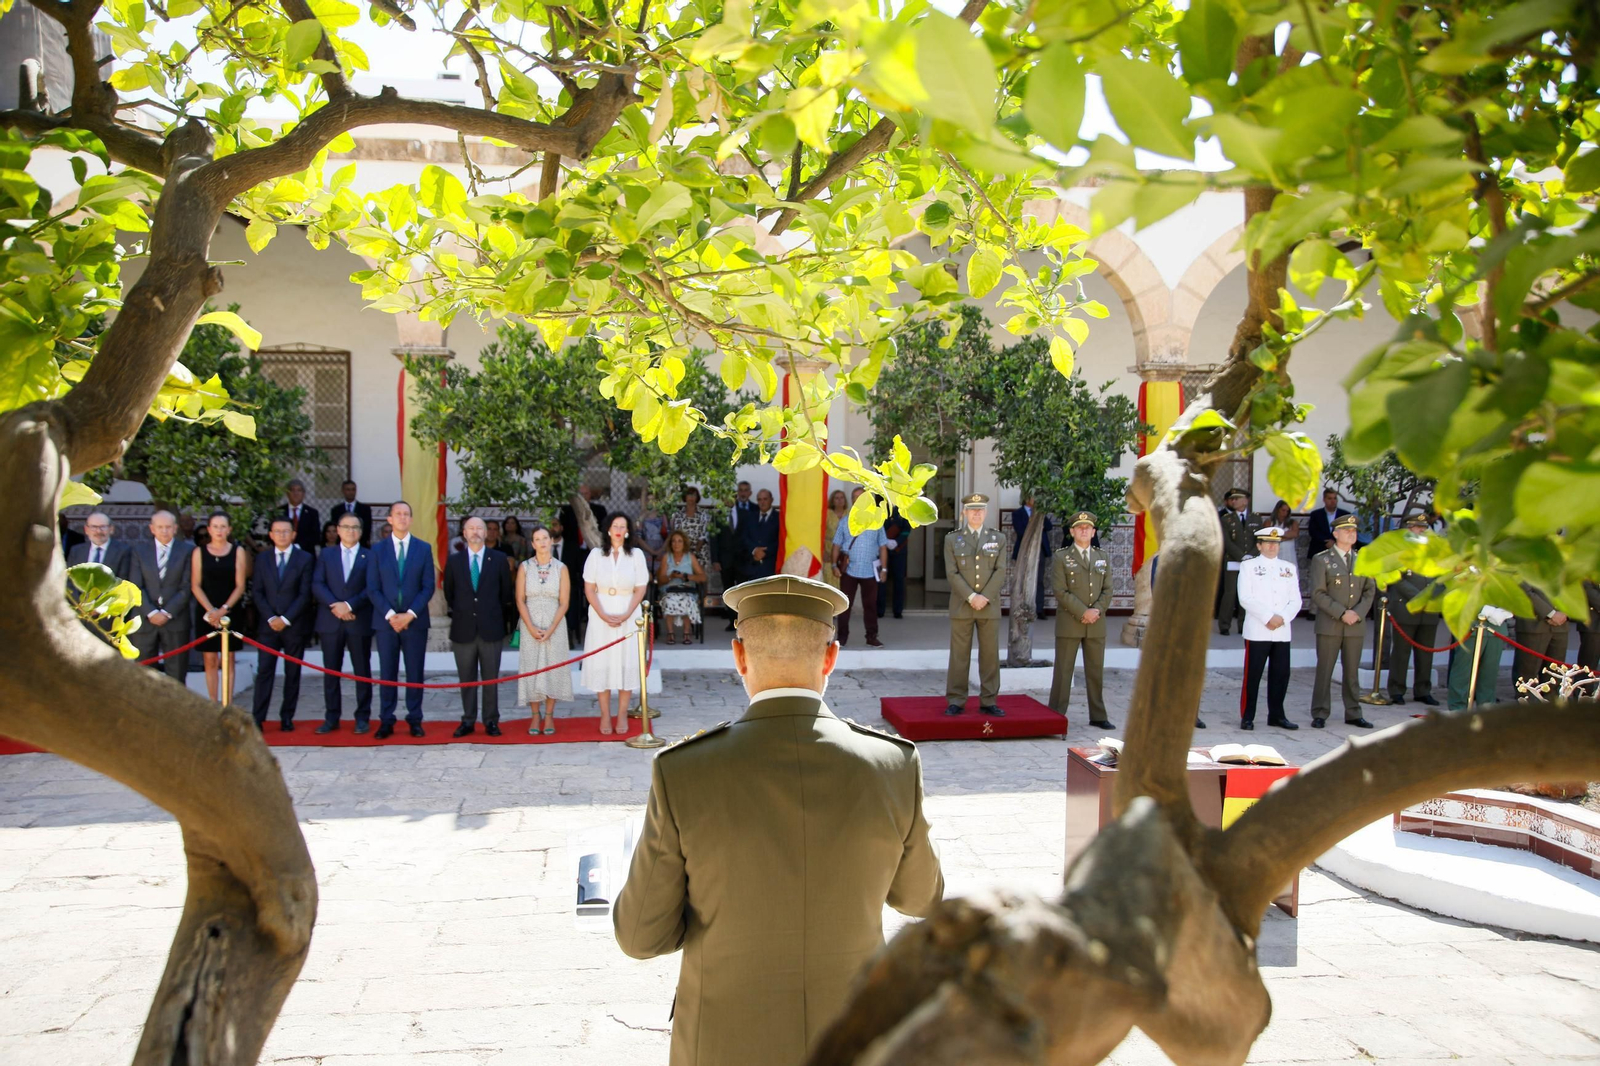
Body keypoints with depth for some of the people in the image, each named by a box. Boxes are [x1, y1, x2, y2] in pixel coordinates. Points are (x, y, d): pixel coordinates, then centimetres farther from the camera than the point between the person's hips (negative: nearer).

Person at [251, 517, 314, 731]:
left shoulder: (304, 559, 1)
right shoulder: (262, 558, 9)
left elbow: (305, 594, -4)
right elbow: (257, 592, 5)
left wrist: (285, 619, -11)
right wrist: (270, 618, -7)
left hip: (294, 625, -1)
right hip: (268, 625, 1)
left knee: (293, 673, 4)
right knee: (264, 671, -3)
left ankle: (287, 717, 10)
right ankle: (258, 719, -2)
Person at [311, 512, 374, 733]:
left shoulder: (370, 556, 6)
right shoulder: (326, 555, 13)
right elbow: (317, 585, 2)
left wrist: (349, 605, -14)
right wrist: (335, 605, -13)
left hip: (359, 622, -2)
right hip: (331, 621, 2)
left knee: (362, 671, 2)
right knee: (331, 671, 5)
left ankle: (362, 717, 8)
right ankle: (331, 717, 11)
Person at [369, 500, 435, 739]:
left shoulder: (424, 548, 5)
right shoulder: (378, 549, 5)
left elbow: (428, 587, 0)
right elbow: (372, 588, 1)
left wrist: (410, 614, -10)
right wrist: (390, 615, -11)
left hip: (415, 621, 0)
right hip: (385, 621, 0)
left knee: (415, 673, 4)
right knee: (387, 674, 4)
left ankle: (415, 720, 12)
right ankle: (386, 721, 11)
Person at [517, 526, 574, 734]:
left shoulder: (561, 568, 0)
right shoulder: (525, 567, 2)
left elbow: (564, 603, -3)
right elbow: (520, 600, -1)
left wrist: (550, 629, -12)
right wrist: (531, 628, -12)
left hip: (555, 625, -1)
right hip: (530, 625, 1)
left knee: (552, 668, 1)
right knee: (531, 668, 2)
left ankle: (549, 716, 9)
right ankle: (535, 715, 11)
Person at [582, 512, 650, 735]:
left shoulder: (636, 555, 1)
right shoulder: (596, 554, 2)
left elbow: (640, 589, -1)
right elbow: (589, 589, 0)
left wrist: (625, 615, -12)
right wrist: (604, 615, -11)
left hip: (628, 615, 0)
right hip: (601, 615, 0)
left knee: (627, 662, 0)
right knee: (601, 663, 0)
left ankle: (622, 715, 7)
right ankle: (605, 715, 8)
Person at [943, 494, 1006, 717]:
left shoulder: (998, 539, 10)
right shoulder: (952, 539, 6)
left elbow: (1000, 571, 0)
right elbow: (952, 573, -3)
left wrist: (985, 597, -12)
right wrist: (971, 597, -13)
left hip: (990, 606, 1)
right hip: (961, 606, -1)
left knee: (990, 655, 4)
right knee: (959, 655, 1)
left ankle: (989, 701, 11)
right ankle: (956, 701, 7)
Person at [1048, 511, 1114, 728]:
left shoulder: (1103, 558, 14)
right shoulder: (1061, 558, 0)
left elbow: (1107, 590, 8)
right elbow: (1061, 591, -9)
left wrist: (1097, 610, -9)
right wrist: (1083, 612, -15)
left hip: (1096, 624, 4)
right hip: (1069, 623, -4)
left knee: (1096, 671, 8)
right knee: (1063, 671, -1)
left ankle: (1098, 716, 16)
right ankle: (1056, 716, 4)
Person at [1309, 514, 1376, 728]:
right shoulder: (1322, 560, -1)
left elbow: (1370, 591, 10)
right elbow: (1318, 594, -8)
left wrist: (1358, 613, -6)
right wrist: (1341, 613, -15)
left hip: (1356, 625, 4)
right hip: (1329, 625, -4)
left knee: (1352, 671, 9)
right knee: (1324, 671, 0)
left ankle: (1353, 714, 18)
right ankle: (1319, 714, 6)